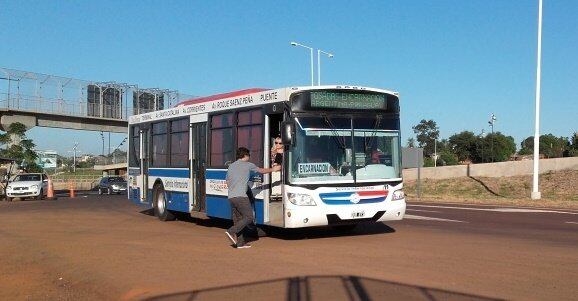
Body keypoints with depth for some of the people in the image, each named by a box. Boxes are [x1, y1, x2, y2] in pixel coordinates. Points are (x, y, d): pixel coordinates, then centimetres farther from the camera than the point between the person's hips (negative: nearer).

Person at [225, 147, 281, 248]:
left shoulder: (231, 166, 17)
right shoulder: (248, 165, 2)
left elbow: (227, 182, 22)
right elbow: (262, 171, 16)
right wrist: (273, 169, 32)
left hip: (231, 197, 7)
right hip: (241, 196, -7)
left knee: (237, 219, 9)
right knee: (249, 217, -2)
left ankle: (240, 242, 7)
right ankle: (232, 231, -14)